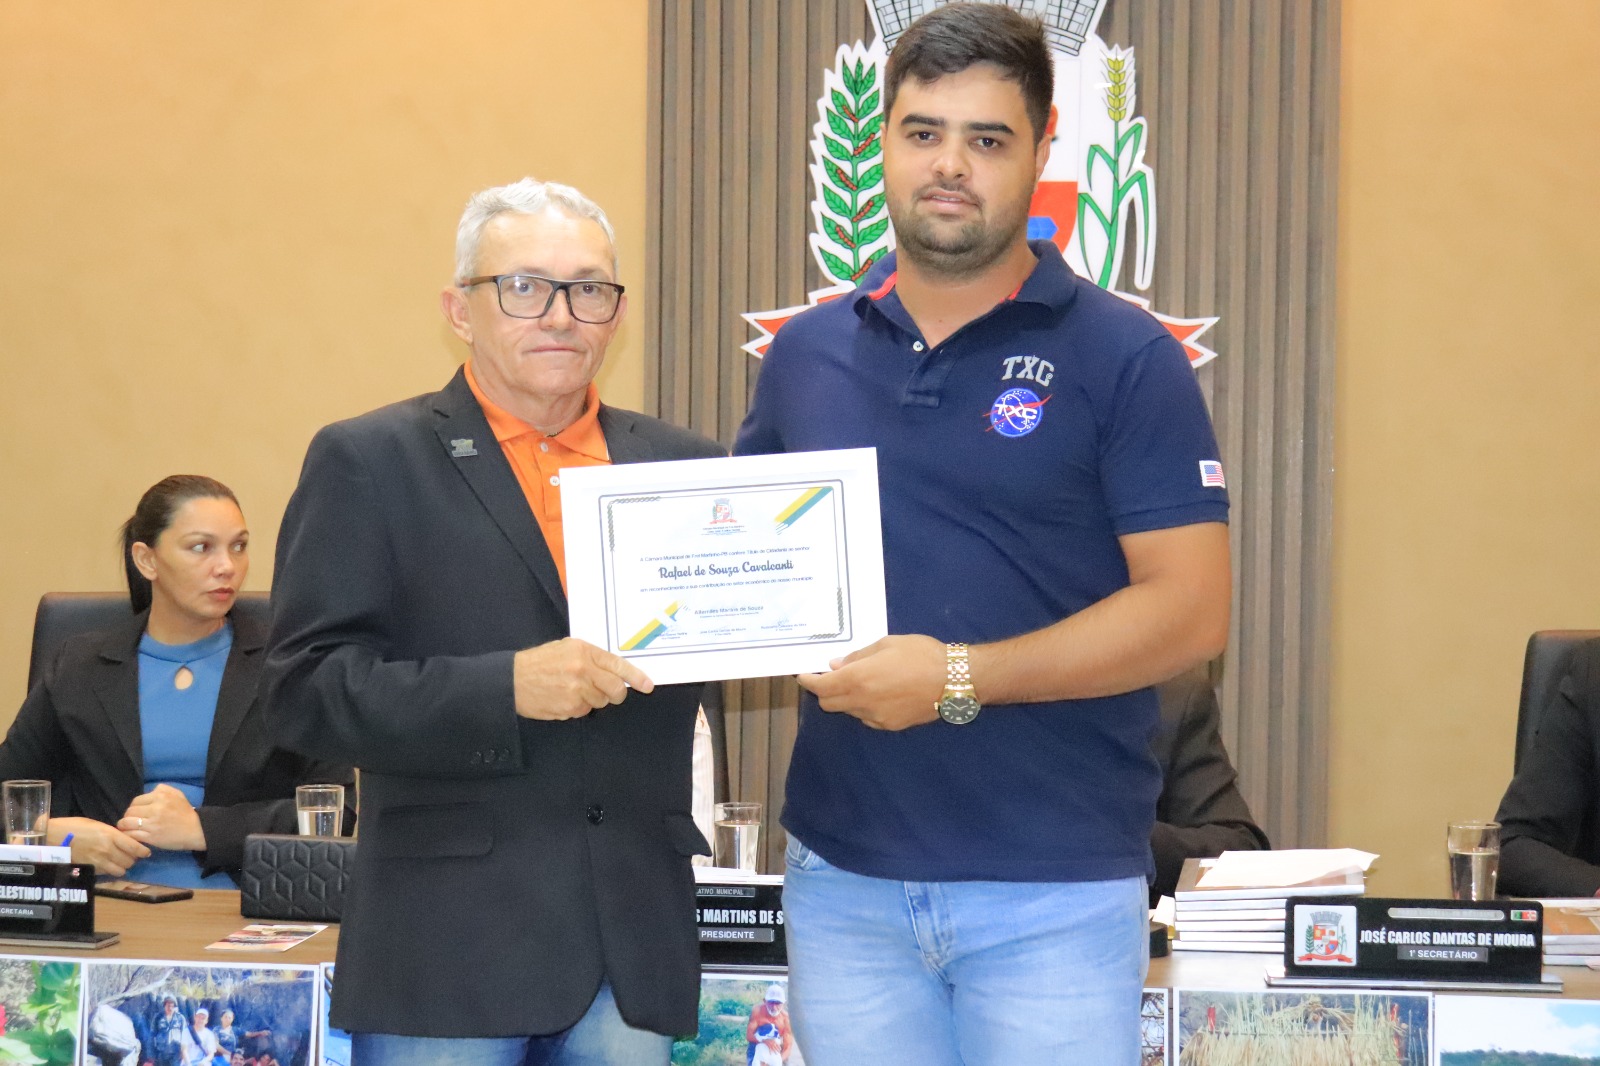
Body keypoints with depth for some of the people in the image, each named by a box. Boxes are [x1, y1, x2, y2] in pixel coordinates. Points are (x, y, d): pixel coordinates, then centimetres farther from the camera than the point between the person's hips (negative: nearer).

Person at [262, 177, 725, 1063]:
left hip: (634, 951, 4)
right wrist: (504, 688, -20)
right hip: (446, 955, -3)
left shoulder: (681, 465, 11)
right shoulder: (369, 463, 0)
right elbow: (309, 689, -7)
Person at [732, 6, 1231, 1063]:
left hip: (1057, 891, -4)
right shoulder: (806, 354, 9)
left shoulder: (1125, 357, -5)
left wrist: (957, 678, -18)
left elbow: (1191, 608, -10)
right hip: (843, 875, 4)